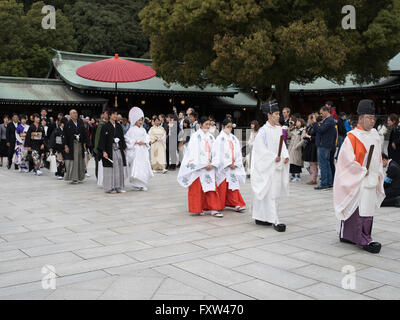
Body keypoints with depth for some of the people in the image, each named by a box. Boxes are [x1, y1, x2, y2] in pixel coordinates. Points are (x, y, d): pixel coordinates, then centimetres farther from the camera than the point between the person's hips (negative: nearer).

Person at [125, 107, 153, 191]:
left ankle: (142, 184, 11)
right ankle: (137, 185, -7)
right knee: (136, 167, -11)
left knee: (144, 167, 4)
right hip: (135, 151, -6)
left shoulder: (143, 129, 14)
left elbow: (147, 138, 13)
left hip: (143, 150, 6)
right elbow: (127, 139, -8)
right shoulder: (132, 129, -3)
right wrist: (136, 142, -13)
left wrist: (144, 142, -7)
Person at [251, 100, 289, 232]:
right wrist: (273, 157, -22)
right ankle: (275, 221, -7)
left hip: (277, 166, 8)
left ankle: (260, 217, 22)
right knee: (270, 193, -7)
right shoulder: (263, 130, -11)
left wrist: (285, 156, -3)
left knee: (273, 193, 11)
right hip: (267, 166, -8)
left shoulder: (278, 129, 11)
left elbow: (282, 144, 15)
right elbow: (260, 148, -15)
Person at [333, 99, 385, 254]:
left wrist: (378, 173, 10)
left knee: (368, 208, 11)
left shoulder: (374, 134, 11)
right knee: (361, 210, -9)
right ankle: (364, 240, -2)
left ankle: (347, 235, 21)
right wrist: (363, 172, -13)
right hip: (356, 181, -8)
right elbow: (348, 160, -16)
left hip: (372, 181, 8)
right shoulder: (352, 137, -12)